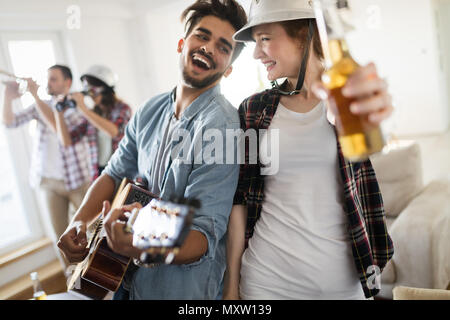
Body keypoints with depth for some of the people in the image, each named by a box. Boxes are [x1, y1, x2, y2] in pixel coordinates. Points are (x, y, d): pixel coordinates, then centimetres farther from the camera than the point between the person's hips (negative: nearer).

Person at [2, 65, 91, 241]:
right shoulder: (41, 106, 8)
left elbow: (57, 126, -24)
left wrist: (35, 95, -23)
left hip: (76, 180, -4)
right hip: (48, 181, 4)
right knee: (61, 235, 11)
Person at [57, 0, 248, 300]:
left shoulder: (223, 126, -23)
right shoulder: (151, 110, -1)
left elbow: (205, 234, -28)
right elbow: (115, 174, 9)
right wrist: (80, 221, -7)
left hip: (181, 286, -6)